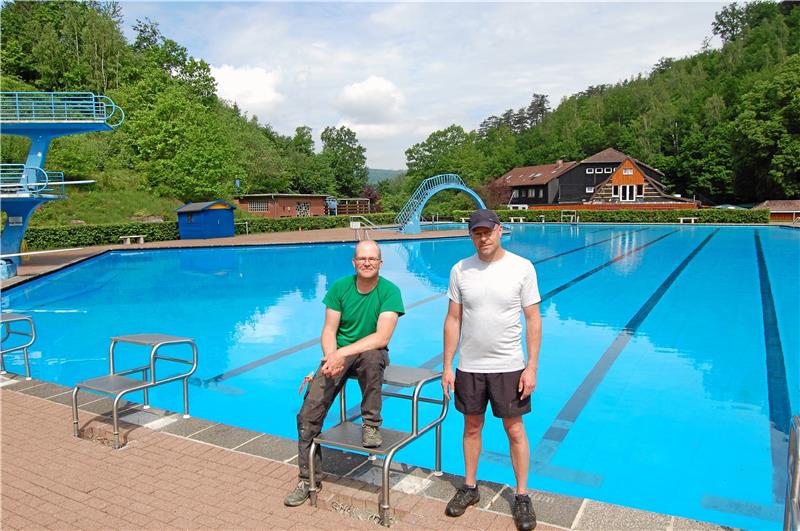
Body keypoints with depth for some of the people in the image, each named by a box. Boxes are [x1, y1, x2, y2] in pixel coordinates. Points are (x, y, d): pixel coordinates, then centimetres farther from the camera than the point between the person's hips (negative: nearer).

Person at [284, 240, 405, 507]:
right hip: (339, 354, 3)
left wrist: (343, 353, -32)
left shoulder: (390, 291, -13)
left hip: (371, 352, -3)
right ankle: (308, 478, 10)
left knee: (372, 356, -41)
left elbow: (382, 337, -23)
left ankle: (371, 425, -18)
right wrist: (331, 357, -23)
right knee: (308, 414, -10)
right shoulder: (340, 287, -2)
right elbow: (329, 330, -3)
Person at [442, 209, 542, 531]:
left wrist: (532, 367, -9)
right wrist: (447, 366, 0)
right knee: (472, 427, 16)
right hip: (469, 367, 2)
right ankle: (470, 488, 34)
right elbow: (453, 320, 1)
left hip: (509, 368, -2)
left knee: (515, 430, 9)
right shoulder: (460, 271, -3)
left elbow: (533, 320, -6)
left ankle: (522, 496, 25)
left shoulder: (522, 268, -8)